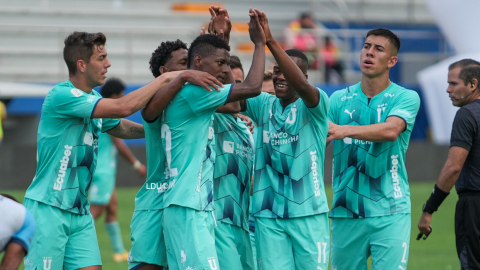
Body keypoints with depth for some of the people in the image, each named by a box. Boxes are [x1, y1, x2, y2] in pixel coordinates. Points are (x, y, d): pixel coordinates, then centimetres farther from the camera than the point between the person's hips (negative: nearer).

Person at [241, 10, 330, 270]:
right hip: (268, 215, 3)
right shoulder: (263, 105, 8)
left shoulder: (312, 106, -4)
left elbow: (301, 85, -25)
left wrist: (270, 41, -34)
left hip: (309, 212, -3)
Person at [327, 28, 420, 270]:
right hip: (345, 211, 3)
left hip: (390, 214, -3)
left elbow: (391, 130, -20)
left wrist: (345, 130, -34)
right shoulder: (339, 99, 10)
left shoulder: (406, 98, 0)